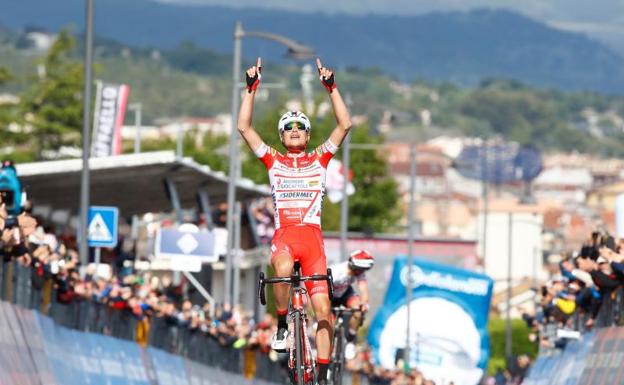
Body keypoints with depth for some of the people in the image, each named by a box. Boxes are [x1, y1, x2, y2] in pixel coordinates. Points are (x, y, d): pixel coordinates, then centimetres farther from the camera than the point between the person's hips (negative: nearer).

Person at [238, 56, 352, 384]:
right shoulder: (274, 161, 14)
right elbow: (244, 127, 7)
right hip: (283, 236, -1)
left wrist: (331, 87, 0)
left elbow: (344, 125, 6)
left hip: (312, 237, 1)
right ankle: (282, 324, -13)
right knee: (283, 270, -38)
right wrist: (251, 89, 2)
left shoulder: (318, 160, 14)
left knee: (322, 308, -7)